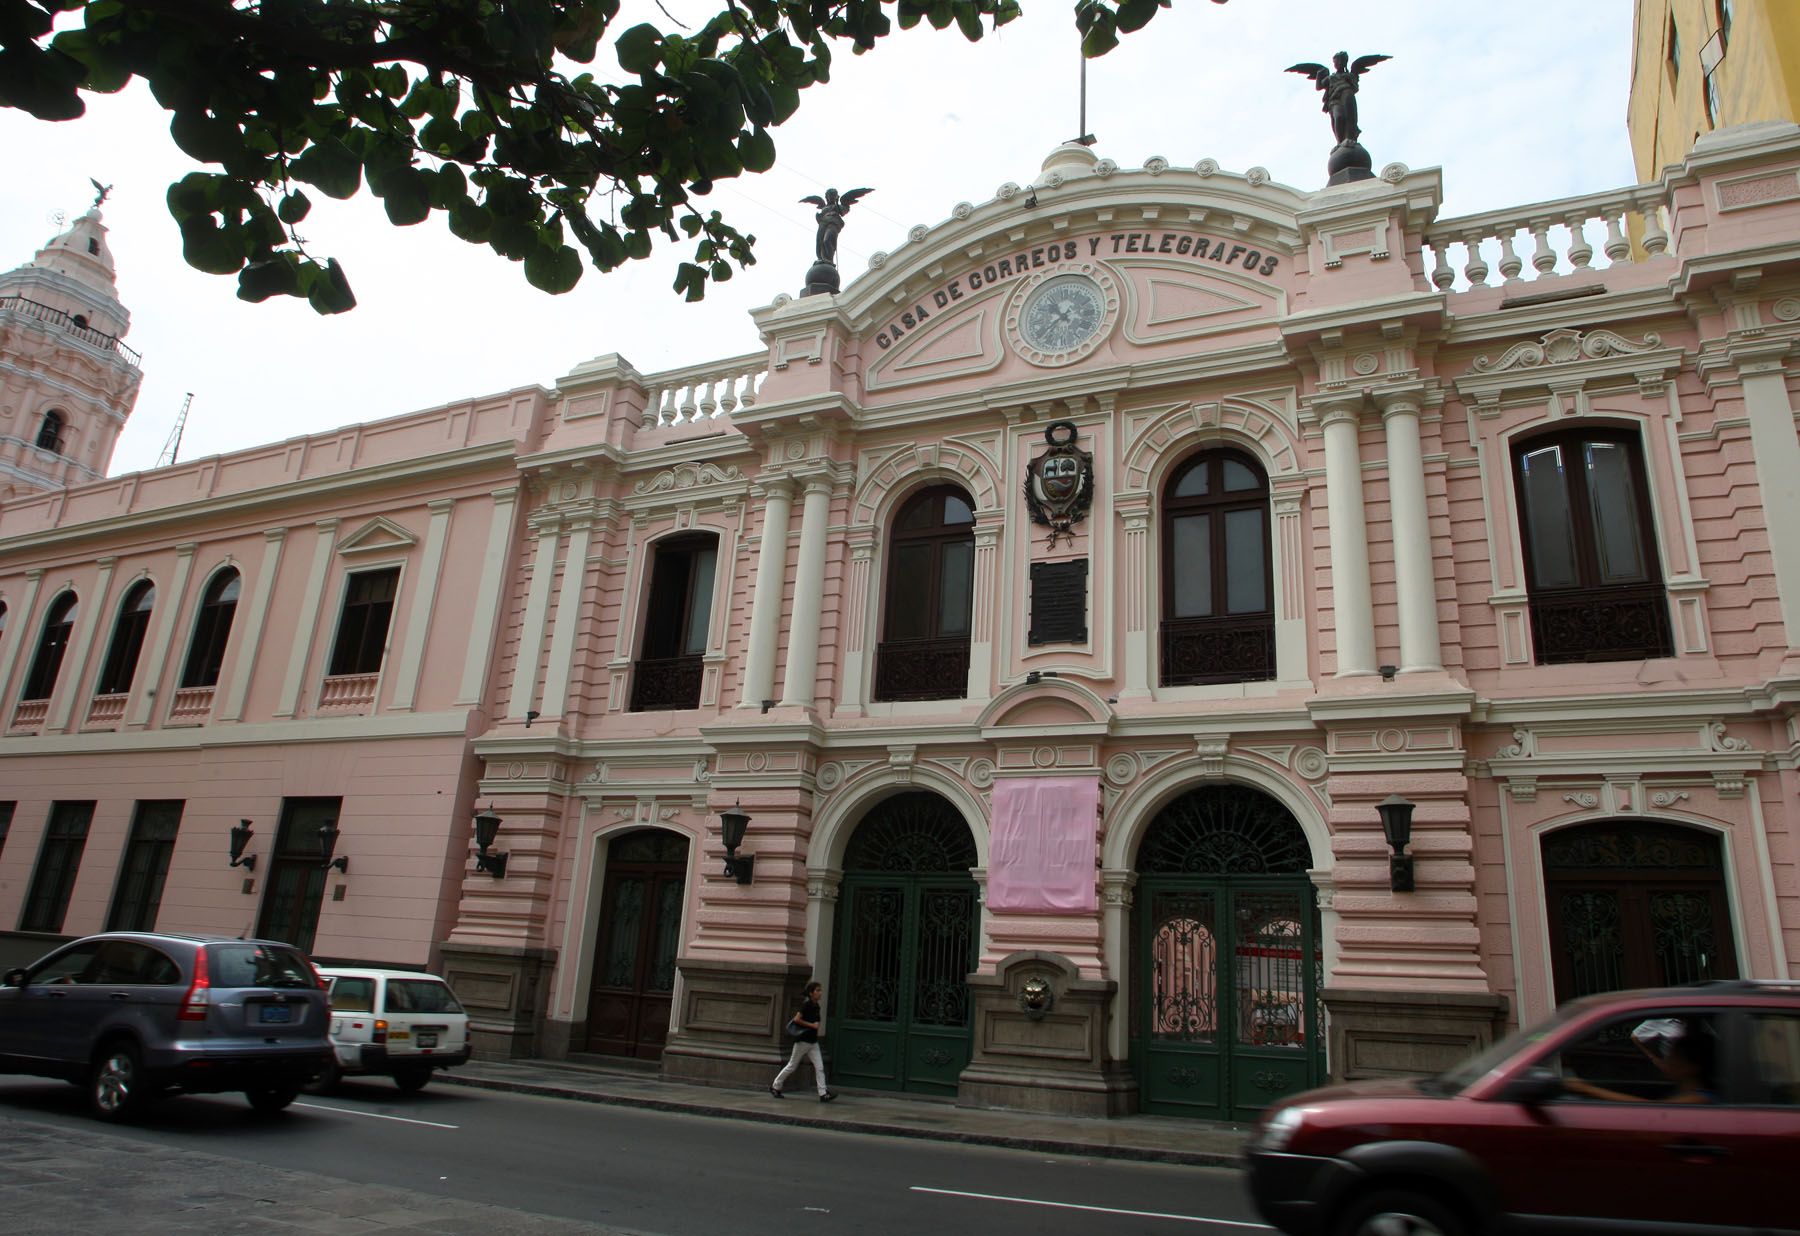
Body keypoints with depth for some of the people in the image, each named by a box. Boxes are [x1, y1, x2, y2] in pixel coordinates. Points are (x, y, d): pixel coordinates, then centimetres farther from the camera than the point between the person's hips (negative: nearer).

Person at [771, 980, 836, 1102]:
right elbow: (797, 1019, -22)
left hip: (813, 1042, 7)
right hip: (803, 1040, -7)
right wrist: (812, 1025, -20)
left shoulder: (816, 1006, 8)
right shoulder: (806, 1004, -16)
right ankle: (775, 1086, 23)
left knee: (819, 1067, -3)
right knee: (792, 1066, 6)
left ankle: (823, 1094, -5)